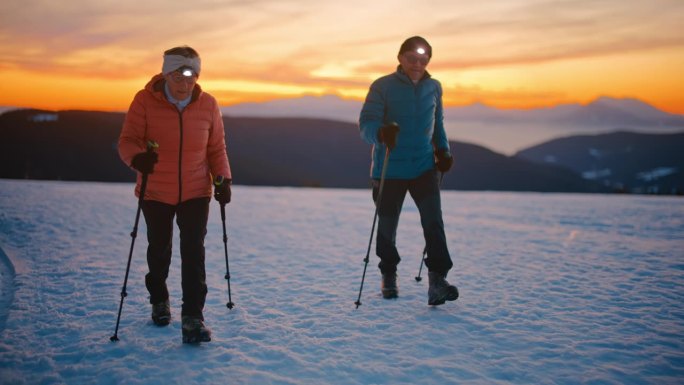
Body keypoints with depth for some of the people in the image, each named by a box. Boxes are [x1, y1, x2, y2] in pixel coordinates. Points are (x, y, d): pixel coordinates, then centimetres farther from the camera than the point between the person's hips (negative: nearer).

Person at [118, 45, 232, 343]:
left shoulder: (207, 105, -5)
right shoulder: (145, 101, -12)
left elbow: (216, 147, 4)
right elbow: (127, 139, -14)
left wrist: (223, 178, -9)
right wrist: (137, 157, -37)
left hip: (196, 192, 0)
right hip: (155, 192, 0)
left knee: (194, 252, -9)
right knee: (159, 249, 17)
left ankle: (193, 318, -5)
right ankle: (159, 300, 42)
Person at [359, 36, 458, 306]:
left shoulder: (433, 88, 9)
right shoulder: (382, 87, -6)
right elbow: (366, 124, -16)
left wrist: (443, 150, 9)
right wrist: (382, 133, -38)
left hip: (424, 167, 3)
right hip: (389, 170, -2)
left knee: (433, 221, -14)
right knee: (387, 226, 8)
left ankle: (437, 280, -15)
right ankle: (389, 276, 30)